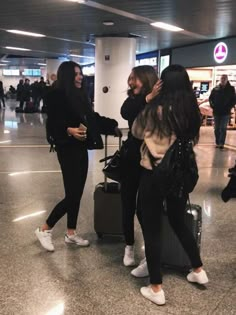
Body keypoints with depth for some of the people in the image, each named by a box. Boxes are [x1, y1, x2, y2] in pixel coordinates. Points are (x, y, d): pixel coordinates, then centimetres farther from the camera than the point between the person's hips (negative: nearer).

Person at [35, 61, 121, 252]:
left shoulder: (79, 95, 12)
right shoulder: (56, 95, -11)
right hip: (68, 149, -8)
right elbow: (53, 125, -17)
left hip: (81, 149, 8)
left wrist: (113, 127, 22)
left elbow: (92, 118, 17)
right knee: (72, 195, -7)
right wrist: (69, 130, -34)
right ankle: (45, 229, 11)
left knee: (78, 193, 12)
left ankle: (71, 233, 26)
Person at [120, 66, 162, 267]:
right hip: (133, 158, 4)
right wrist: (147, 98, -34)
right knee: (128, 203, 10)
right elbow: (125, 113, -23)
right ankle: (129, 246, 27)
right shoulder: (134, 99, 1)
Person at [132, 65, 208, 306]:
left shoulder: (155, 109, -15)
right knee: (179, 222, 24)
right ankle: (198, 270, 37)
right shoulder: (192, 111, -2)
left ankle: (156, 289, 14)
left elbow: (137, 132, 2)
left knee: (151, 229, 6)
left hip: (153, 174, -5)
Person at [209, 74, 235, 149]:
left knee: (223, 128, -3)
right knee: (217, 128, 8)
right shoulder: (215, 89, 5)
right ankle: (217, 143, 16)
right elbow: (210, 98, 11)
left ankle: (221, 143, 0)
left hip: (225, 112, -2)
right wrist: (212, 105, -3)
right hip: (216, 112, 2)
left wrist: (229, 107, -10)